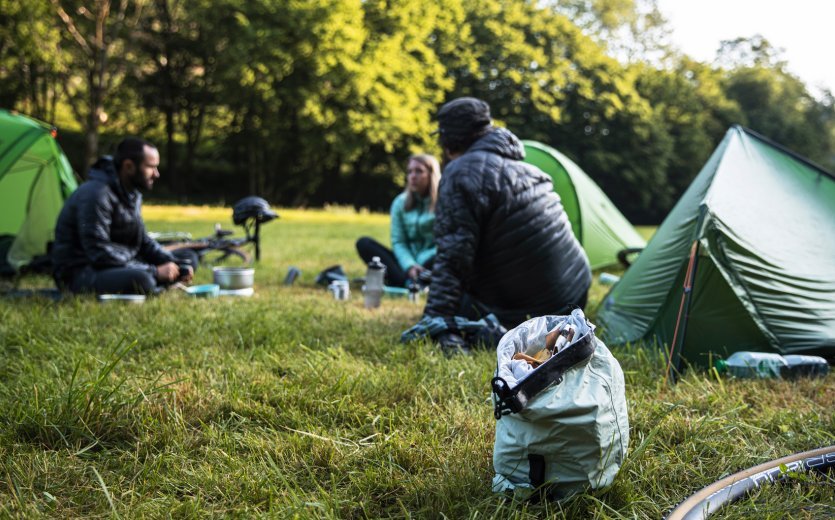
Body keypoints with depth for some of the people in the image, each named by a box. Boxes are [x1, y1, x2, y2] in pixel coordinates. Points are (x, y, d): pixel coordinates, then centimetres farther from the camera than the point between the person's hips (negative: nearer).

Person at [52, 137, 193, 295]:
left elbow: (142, 240, 17)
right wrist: (155, 272, -24)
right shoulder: (96, 195, -23)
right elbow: (100, 255, -27)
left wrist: (173, 263, -1)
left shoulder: (132, 194, 7)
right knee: (141, 281, -36)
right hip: (79, 272, -9)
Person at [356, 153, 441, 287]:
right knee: (364, 243, -16)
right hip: (406, 262, 4)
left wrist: (418, 265, -19)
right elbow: (398, 241, 1)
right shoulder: (400, 202, 7)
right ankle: (407, 282, -34)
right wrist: (410, 266, -18)